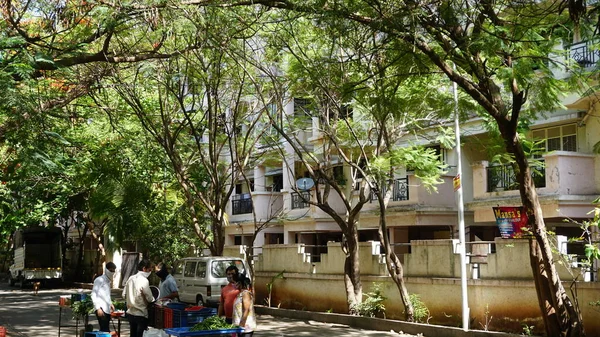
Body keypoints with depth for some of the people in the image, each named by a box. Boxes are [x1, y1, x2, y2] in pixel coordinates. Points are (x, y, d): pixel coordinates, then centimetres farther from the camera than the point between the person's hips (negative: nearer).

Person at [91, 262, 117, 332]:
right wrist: (98, 308, -17)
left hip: (107, 310, 8)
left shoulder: (108, 281, 20)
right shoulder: (99, 280, -5)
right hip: (101, 309, -8)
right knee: (105, 330, -16)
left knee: (106, 330, 5)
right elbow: (94, 295, -11)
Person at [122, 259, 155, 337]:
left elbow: (124, 295, 9)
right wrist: (153, 299, 7)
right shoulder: (144, 281, -17)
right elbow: (150, 299, -13)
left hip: (130, 313, 7)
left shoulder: (131, 278, 4)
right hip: (141, 314, -7)